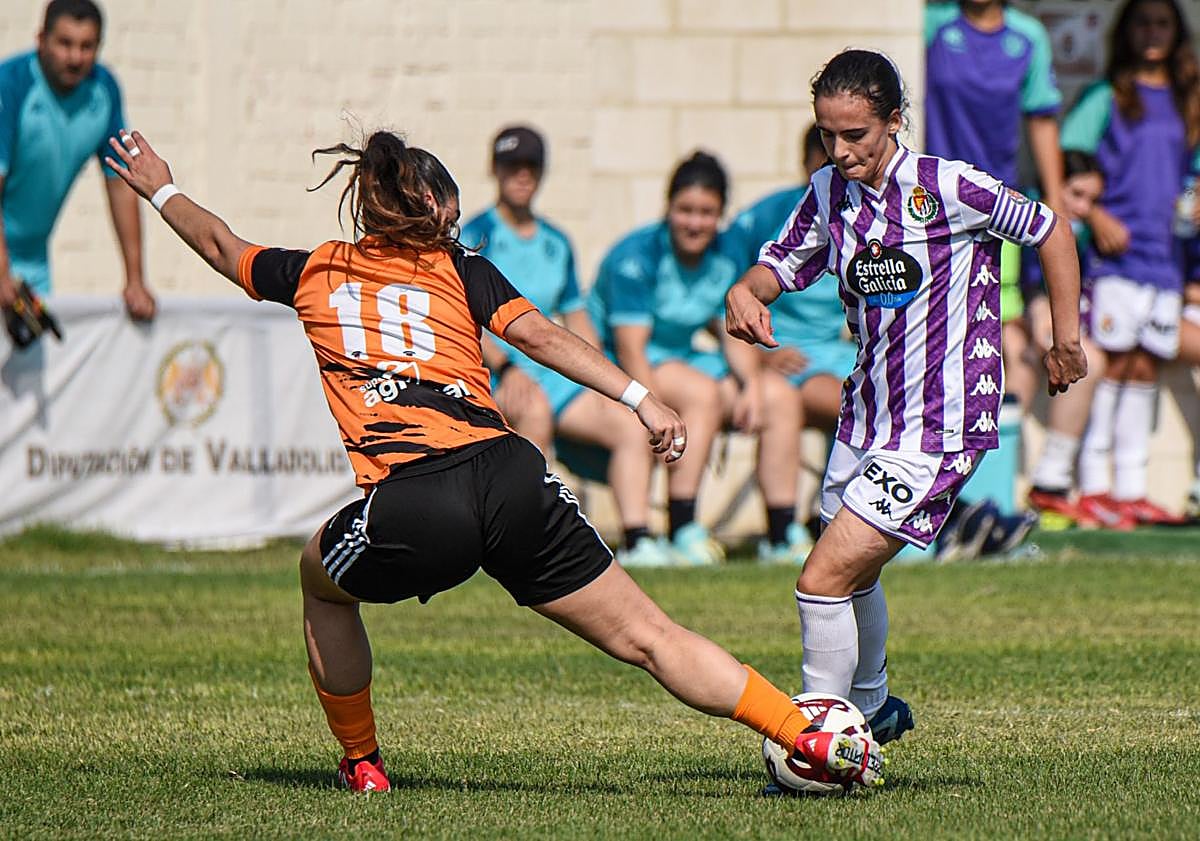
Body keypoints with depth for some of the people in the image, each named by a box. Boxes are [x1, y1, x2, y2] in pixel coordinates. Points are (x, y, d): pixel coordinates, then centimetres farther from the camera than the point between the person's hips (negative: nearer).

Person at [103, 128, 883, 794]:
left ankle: (361, 764, 34)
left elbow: (222, 245, 41)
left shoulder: (315, 274, 23)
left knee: (322, 582, 34)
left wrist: (162, 188, 59)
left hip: (408, 509, -1)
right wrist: (641, 398, -3)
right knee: (649, 637, 3)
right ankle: (811, 737, -7)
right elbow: (538, 334, 3)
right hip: (510, 476, 1)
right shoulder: (462, 271, 20)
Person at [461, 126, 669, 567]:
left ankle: (637, 541, -19)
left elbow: (576, 317, 22)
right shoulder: (476, 237, -1)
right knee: (535, 410, -38)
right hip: (489, 372, -7)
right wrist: (506, 369, -27)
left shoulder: (556, 244, 19)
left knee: (631, 426, -12)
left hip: (552, 371, 7)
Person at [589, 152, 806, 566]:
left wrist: (753, 384, -16)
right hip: (619, 369, -8)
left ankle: (783, 534, -8)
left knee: (780, 396, -8)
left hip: (682, 358, 8)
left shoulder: (725, 259, 3)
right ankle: (683, 531, -33)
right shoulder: (637, 257, -19)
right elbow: (630, 348, -24)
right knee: (703, 392, -33)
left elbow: (736, 334, 4)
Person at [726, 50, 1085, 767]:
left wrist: (1067, 339, -1)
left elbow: (1050, 229, -6)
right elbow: (781, 264, 8)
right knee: (852, 572, 27)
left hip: (937, 430, -8)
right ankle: (873, 705, 52)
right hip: (867, 413, 8)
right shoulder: (830, 192, 1)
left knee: (825, 580, -16)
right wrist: (746, 293, -16)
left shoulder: (947, 187, -17)